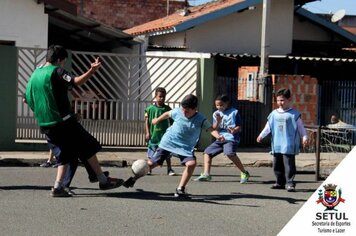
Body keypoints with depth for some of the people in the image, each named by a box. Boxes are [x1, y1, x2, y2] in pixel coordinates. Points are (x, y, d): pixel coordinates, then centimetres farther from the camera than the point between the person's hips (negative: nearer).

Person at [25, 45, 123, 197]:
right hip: (64, 121, -7)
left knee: (64, 155, 13)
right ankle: (103, 181, 5)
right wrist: (92, 70, -35)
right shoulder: (56, 71, -8)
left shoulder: (34, 74, 14)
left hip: (45, 125, 7)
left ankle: (58, 187, 0)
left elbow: (28, 100, 20)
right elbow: (76, 81, -25)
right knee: (89, 148, 2)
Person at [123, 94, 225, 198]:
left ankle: (180, 189, -17)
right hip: (168, 142, 1)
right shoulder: (177, 112, -11)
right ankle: (134, 178, 26)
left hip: (185, 147, -1)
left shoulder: (201, 119, -16)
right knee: (151, 163, 3)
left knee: (191, 163, -27)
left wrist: (218, 136, -43)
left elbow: (210, 129, -20)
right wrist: (157, 120, 28)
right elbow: (167, 114, 10)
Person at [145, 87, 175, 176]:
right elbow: (147, 121, 1)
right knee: (151, 154, 7)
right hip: (153, 135, 0)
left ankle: (169, 169, 9)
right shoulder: (150, 108, -1)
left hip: (164, 134, 1)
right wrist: (147, 133, -5)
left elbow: (171, 122, 9)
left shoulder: (167, 108, 2)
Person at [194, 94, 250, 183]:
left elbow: (239, 127, -3)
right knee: (207, 152, 8)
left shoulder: (234, 112, -1)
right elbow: (214, 128, 4)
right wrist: (218, 121, -16)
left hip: (231, 138, -7)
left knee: (230, 153, -31)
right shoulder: (216, 114, 11)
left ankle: (244, 173, -21)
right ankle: (206, 174, 11)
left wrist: (234, 131, -26)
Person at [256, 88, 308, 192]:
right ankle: (280, 182, 21)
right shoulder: (274, 114, 11)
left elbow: (300, 127, 0)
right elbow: (268, 127, 14)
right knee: (277, 165, 11)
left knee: (289, 165, -8)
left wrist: (304, 137, -9)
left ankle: (290, 183, -5)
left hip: (289, 145, -6)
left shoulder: (294, 114, -3)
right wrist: (261, 136, 6)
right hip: (276, 145, 6)